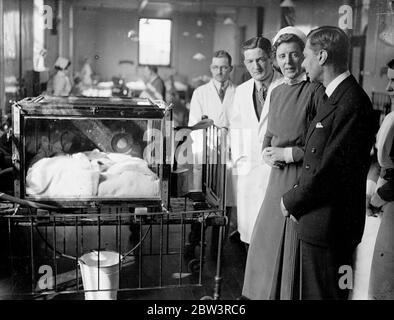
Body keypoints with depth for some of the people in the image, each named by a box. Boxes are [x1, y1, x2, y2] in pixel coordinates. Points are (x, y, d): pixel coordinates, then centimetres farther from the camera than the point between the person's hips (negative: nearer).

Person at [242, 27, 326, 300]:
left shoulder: (316, 91, -12)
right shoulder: (275, 91, 11)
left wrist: (289, 153, -15)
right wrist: (267, 151, 2)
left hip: (303, 178, -7)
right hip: (278, 175, 7)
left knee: (293, 244, 2)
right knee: (267, 239, 15)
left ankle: (292, 293, 21)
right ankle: (269, 292, 33)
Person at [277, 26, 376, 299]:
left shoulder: (353, 104, -20)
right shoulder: (335, 97, 12)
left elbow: (331, 171, -23)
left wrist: (292, 202, -10)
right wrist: (296, 200, 3)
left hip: (328, 226, -9)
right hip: (314, 221, 9)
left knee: (320, 292, 5)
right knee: (305, 289, 20)